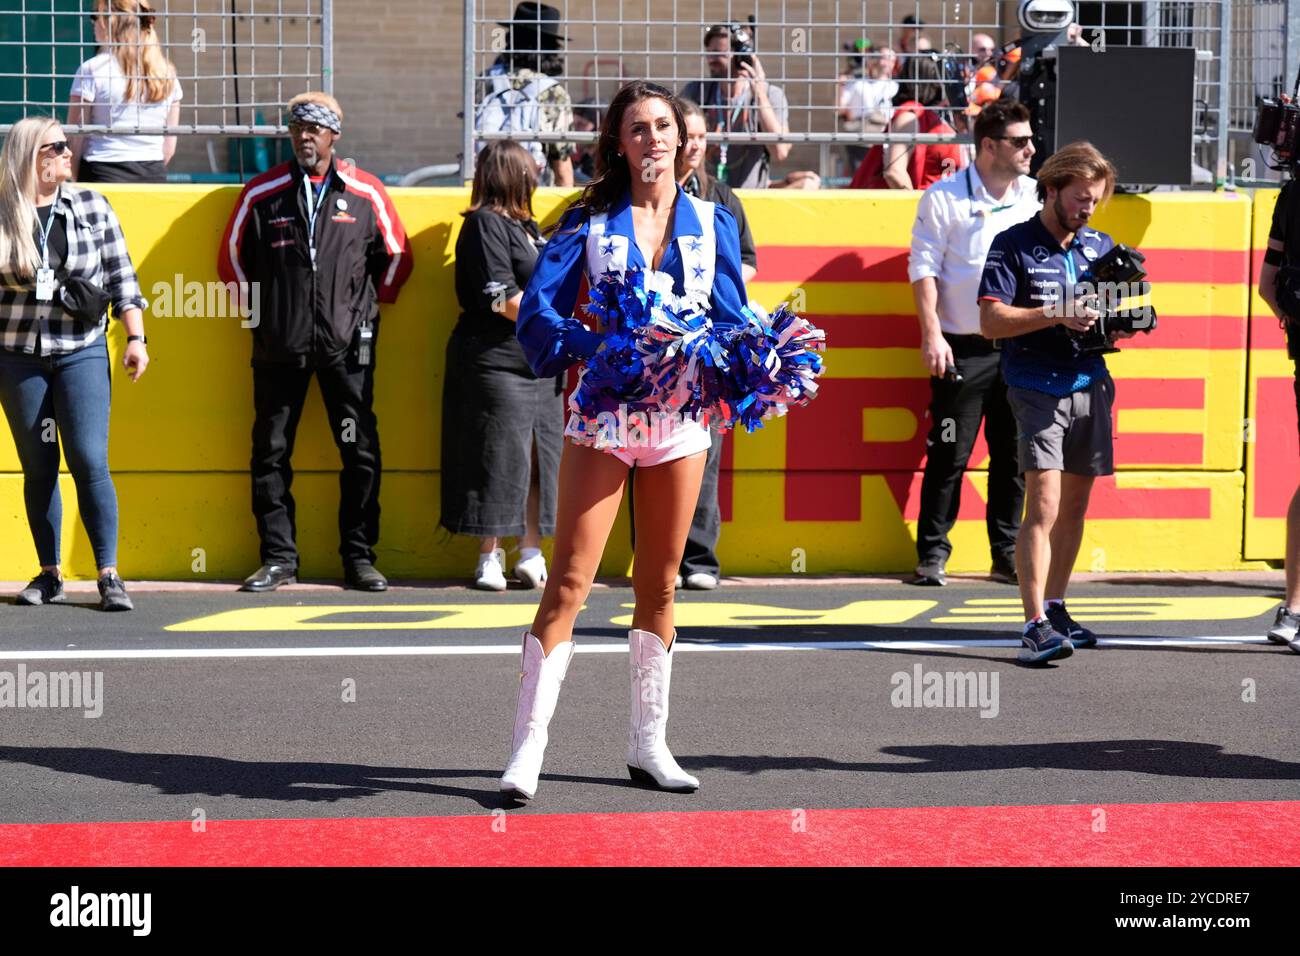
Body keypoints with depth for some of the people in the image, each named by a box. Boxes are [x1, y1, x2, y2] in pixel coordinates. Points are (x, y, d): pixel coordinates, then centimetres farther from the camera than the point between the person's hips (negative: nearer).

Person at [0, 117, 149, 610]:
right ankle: (49, 574, 16)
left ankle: (109, 574, -4)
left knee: (90, 462, -9)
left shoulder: (93, 207, 3)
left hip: (82, 352, -1)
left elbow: (122, 277, 5)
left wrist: (135, 337, 0)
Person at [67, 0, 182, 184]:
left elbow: (75, 141, -4)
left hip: (104, 175, -4)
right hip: (154, 176, 4)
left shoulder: (93, 69, -6)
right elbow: (169, 146, 11)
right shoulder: (166, 72, 7)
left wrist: (76, 180, 6)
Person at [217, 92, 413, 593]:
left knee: (360, 452, 0)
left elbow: (396, 255, 13)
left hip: (346, 345, 0)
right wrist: (256, 307, 11)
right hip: (278, 345, 1)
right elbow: (232, 254, 13)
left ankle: (360, 557, 9)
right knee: (271, 452, 2)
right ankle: (278, 557, 11)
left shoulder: (365, 193, 2)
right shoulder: (261, 193, 2)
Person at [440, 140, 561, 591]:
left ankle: (531, 553, 11)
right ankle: (489, 557, 3)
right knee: (498, 457, -5)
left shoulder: (526, 226, 19)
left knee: (538, 457, 5)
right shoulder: (485, 223, -6)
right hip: (497, 363, -8)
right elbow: (503, 299, -14)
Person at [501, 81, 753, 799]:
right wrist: (599, 349, -21)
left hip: (680, 414, 3)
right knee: (569, 579, -8)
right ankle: (527, 747, -5)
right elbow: (538, 310, -5)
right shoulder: (590, 221, 2)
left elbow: (732, 319, 8)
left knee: (659, 583, 11)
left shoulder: (712, 222, 9)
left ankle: (648, 743, 20)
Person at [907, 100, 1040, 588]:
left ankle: (1008, 553, 15)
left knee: (1014, 455, 7)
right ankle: (933, 552, 7)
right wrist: (932, 335, -12)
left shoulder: (1036, 198, 10)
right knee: (949, 454, -2)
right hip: (963, 348, -4)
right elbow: (923, 268, -4)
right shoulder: (944, 198, -2)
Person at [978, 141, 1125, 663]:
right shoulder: (1012, 246, -3)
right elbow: (991, 320, -11)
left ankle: (1055, 607, 24)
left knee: (1075, 504, 12)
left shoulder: (1101, 246, 14)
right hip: (1038, 388, -6)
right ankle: (1035, 625, -17)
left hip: (1091, 385, 6)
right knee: (1044, 505, -15)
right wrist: (1055, 316, -21)